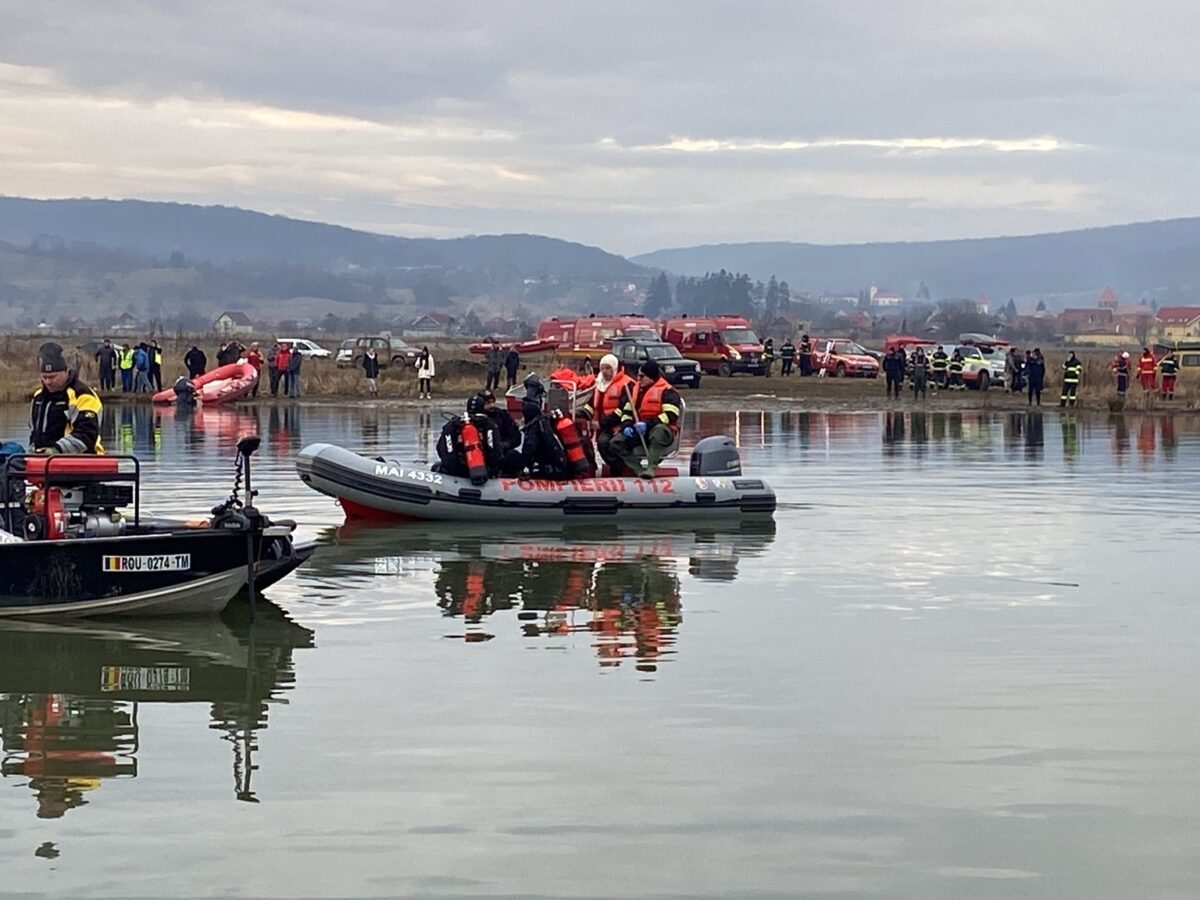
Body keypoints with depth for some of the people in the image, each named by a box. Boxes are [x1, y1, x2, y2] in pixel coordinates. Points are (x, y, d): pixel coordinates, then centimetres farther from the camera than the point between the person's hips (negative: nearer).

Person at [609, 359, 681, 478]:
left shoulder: (666, 391, -7)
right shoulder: (636, 390, 15)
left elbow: (671, 415, -19)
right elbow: (627, 411, 19)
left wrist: (648, 424, -27)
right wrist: (626, 426, -4)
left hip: (662, 432, -7)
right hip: (639, 431, 7)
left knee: (658, 430, -42)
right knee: (617, 442, -12)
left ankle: (651, 467, -44)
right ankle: (639, 470, -25)